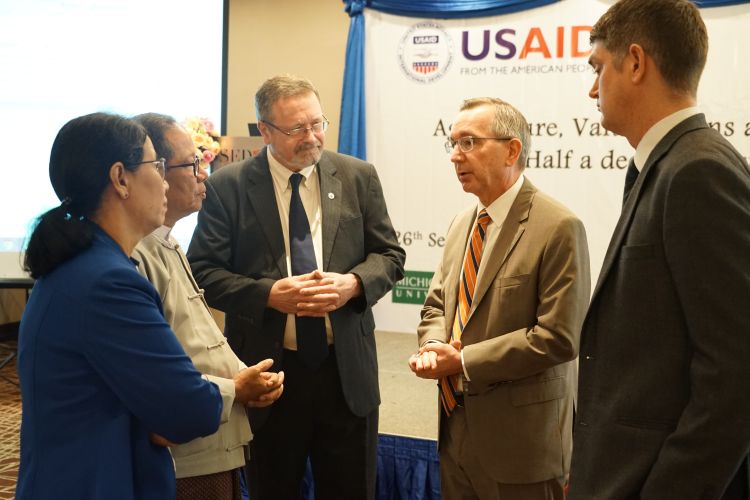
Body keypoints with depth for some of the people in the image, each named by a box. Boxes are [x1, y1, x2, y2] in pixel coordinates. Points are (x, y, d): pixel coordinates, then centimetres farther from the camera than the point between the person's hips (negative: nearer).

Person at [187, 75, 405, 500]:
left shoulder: (358, 176, 2)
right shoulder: (228, 186, -4)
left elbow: (390, 255, 5)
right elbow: (203, 270, -5)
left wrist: (352, 284, -16)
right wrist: (269, 294, -19)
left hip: (347, 368, 2)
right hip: (269, 369, -1)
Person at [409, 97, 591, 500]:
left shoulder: (558, 228, -15)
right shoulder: (461, 224, 10)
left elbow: (558, 337, -20)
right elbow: (435, 305, 16)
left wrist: (464, 361, -18)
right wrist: (434, 348, -6)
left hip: (520, 437, -7)